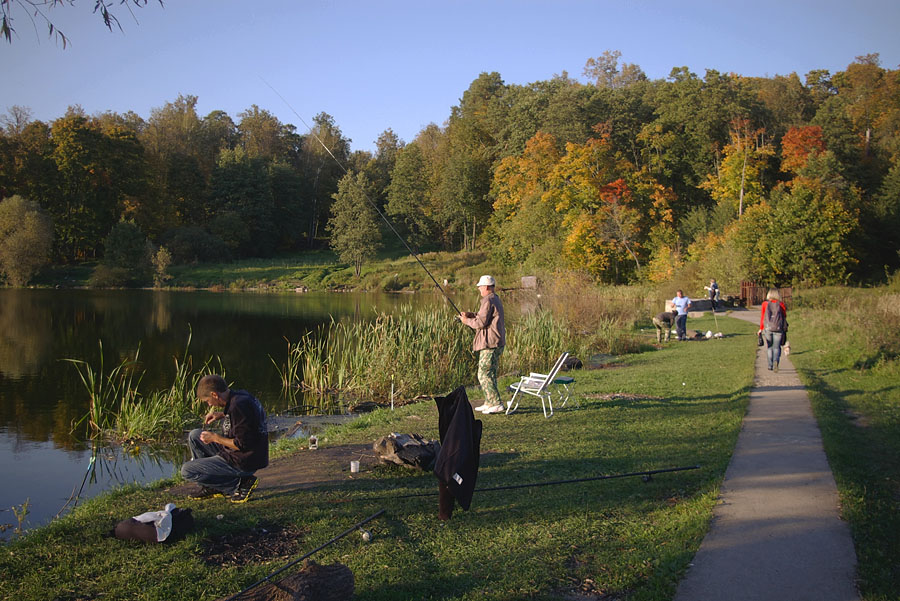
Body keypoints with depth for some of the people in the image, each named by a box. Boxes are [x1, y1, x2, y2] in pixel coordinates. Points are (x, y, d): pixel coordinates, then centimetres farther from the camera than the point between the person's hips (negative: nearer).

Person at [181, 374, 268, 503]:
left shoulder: (238, 406, -27)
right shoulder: (241, 395, 3)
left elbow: (242, 445, -26)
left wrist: (215, 438, -14)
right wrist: (222, 415, 12)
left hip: (244, 463, -10)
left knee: (187, 471, -6)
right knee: (194, 435, 17)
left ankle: (240, 484, -5)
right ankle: (210, 487, 18)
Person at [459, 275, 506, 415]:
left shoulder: (488, 301, -15)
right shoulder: (496, 299, 18)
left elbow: (481, 323, -18)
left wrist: (467, 321, -2)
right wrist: (472, 315, 15)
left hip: (490, 344, -11)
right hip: (496, 343, 11)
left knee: (484, 374, -8)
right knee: (490, 373, 16)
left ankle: (497, 404, -9)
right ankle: (489, 403, 21)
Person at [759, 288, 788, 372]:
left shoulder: (765, 304, -1)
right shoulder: (781, 304, -1)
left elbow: (762, 317, 0)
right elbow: (784, 316, 6)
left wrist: (761, 328, 7)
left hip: (767, 328, 1)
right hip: (778, 328, -1)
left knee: (769, 347, 14)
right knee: (776, 347, 6)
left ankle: (770, 365, 15)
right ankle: (776, 361, -19)